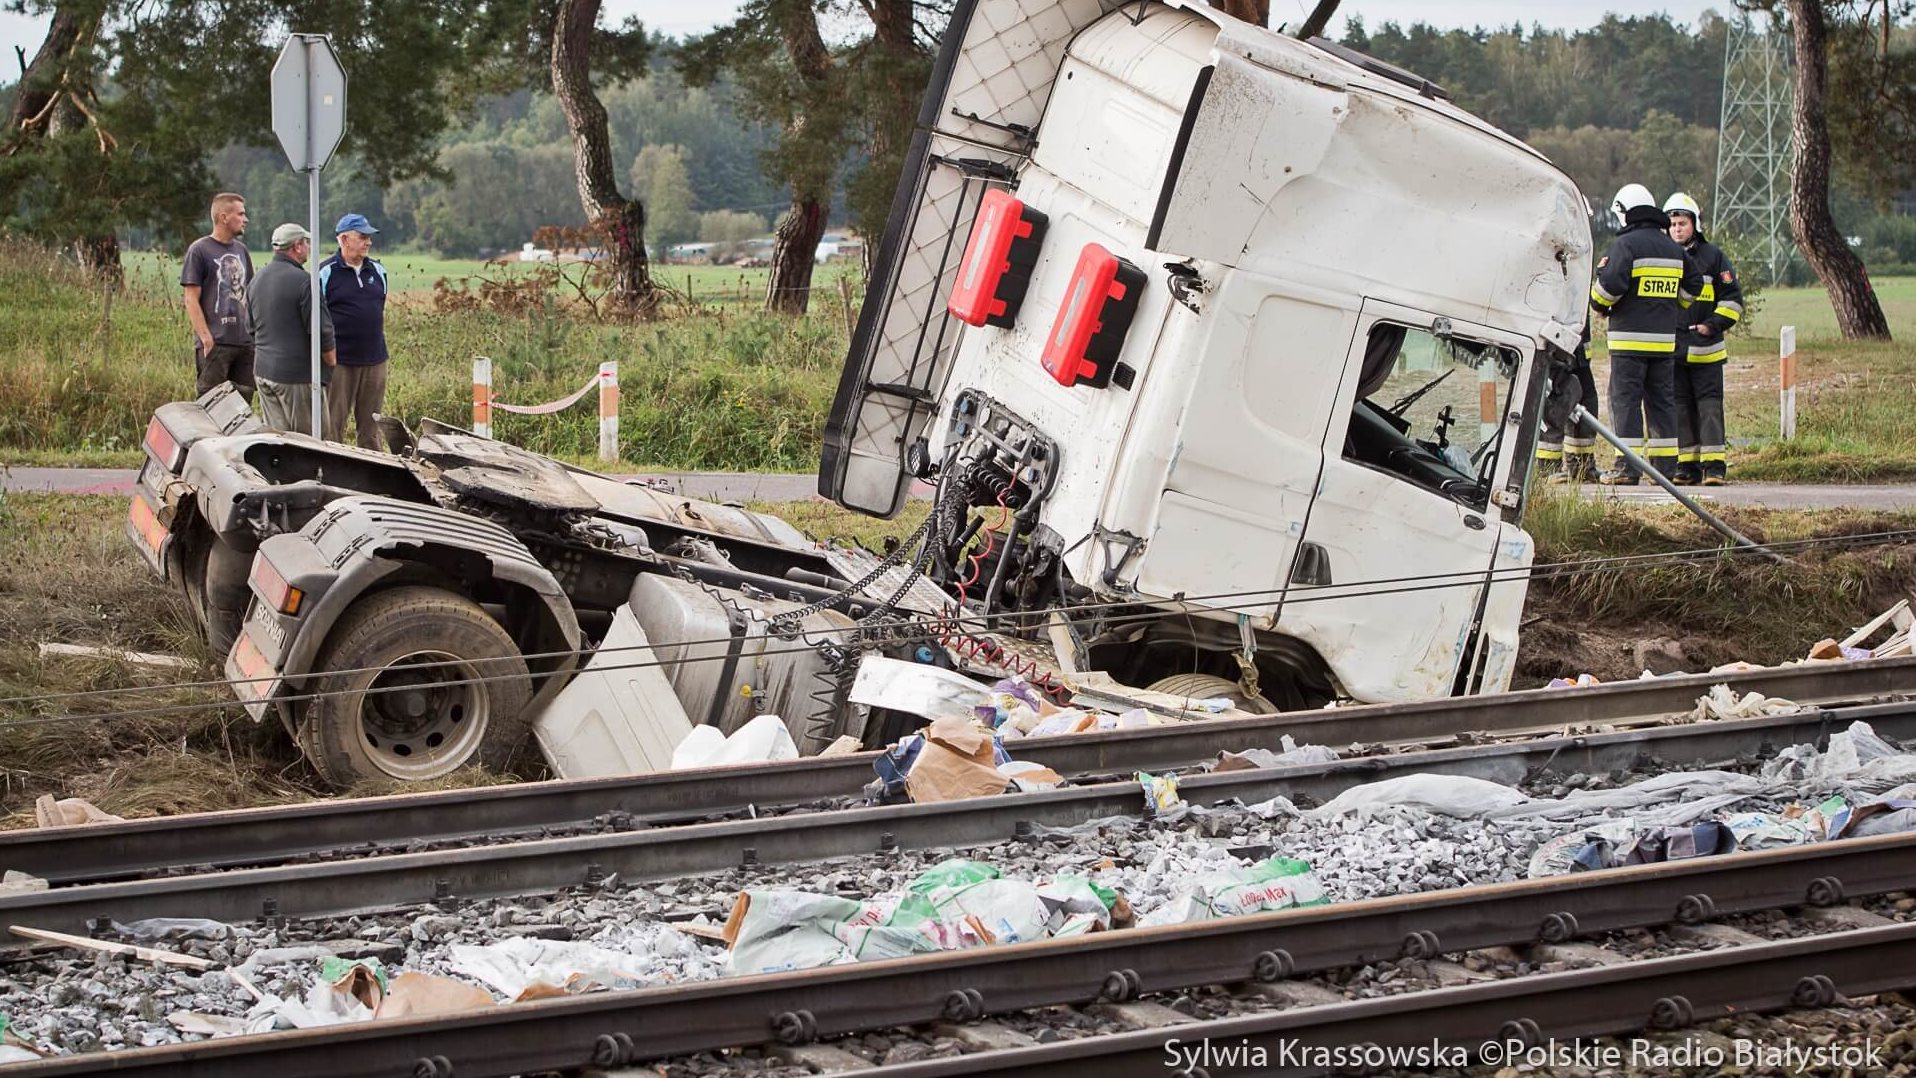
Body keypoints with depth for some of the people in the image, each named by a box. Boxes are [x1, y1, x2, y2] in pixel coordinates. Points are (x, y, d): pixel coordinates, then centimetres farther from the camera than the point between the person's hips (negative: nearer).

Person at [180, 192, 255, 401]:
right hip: (215, 344, -6)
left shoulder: (241, 250, 16)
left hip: (245, 342, 6)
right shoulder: (199, 250, -4)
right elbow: (191, 300, -7)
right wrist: (206, 338, -15)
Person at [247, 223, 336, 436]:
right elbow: (321, 331, -14)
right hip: (298, 375, -8)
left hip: (263, 371, 8)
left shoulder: (256, 281, 12)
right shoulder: (302, 281, -15)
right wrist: (331, 363, 0)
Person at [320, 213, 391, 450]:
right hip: (339, 361, -5)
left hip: (374, 360, 5)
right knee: (332, 425, -3)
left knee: (370, 426, 10)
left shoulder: (378, 270, 12)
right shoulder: (326, 273, -5)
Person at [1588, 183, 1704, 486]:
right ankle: (1665, 465, 13)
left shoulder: (1625, 244, -9)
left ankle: (1627, 468, -8)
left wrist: (1599, 305, 2)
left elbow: (1609, 285, -18)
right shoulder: (1673, 248, 14)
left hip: (1630, 338, -6)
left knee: (1625, 399, -4)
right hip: (1664, 339, 6)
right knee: (1662, 400, 12)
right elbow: (1691, 288, 17)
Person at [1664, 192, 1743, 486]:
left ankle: (1715, 465, -8)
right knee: (1680, 407, 5)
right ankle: (1687, 465, 9)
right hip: (1671, 348, 3)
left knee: (1709, 405, -7)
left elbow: (1732, 299, 3)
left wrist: (1713, 325, -8)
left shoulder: (1713, 256, 2)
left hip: (1705, 348, -3)